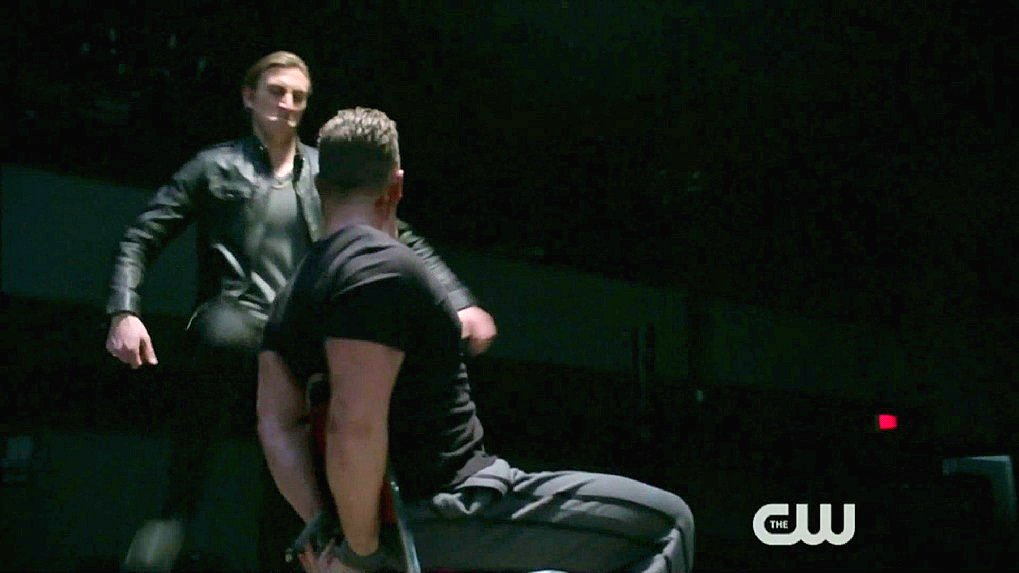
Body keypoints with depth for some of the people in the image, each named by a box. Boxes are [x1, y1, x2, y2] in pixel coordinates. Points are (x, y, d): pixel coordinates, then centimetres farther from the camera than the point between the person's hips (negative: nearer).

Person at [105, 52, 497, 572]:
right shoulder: (215, 167, 13)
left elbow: (403, 240, 18)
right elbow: (141, 238, 9)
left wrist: (459, 302, 5)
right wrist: (124, 311, -8)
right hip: (234, 315, -1)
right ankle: (178, 506, -27)